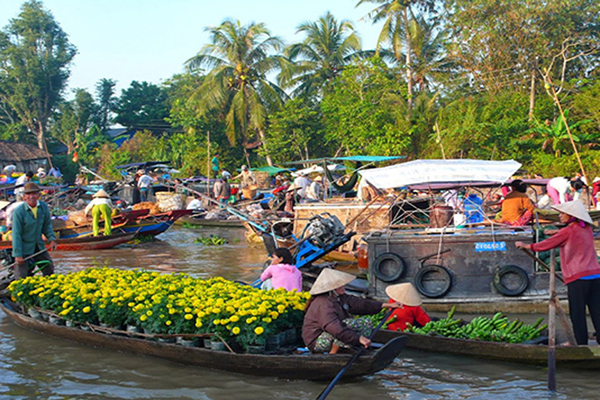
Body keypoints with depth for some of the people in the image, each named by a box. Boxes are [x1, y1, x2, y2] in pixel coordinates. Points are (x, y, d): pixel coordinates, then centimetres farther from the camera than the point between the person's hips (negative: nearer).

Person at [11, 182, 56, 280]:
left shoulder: (44, 207, -6)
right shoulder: (19, 211, -21)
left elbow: (47, 224, 10)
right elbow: (16, 234, -18)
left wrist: (52, 239, -4)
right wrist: (18, 254, -19)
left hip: (39, 246, 5)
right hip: (23, 248, -5)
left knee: (49, 269, 15)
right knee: (21, 277, -3)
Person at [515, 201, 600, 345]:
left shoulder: (567, 232, -5)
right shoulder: (587, 229, 13)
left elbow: (546, 245, 3)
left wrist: (526, 246, 15)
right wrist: (556, 233, 37)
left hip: (578, 278, -6)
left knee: (577, 313, 1)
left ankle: (581, 342, 3)